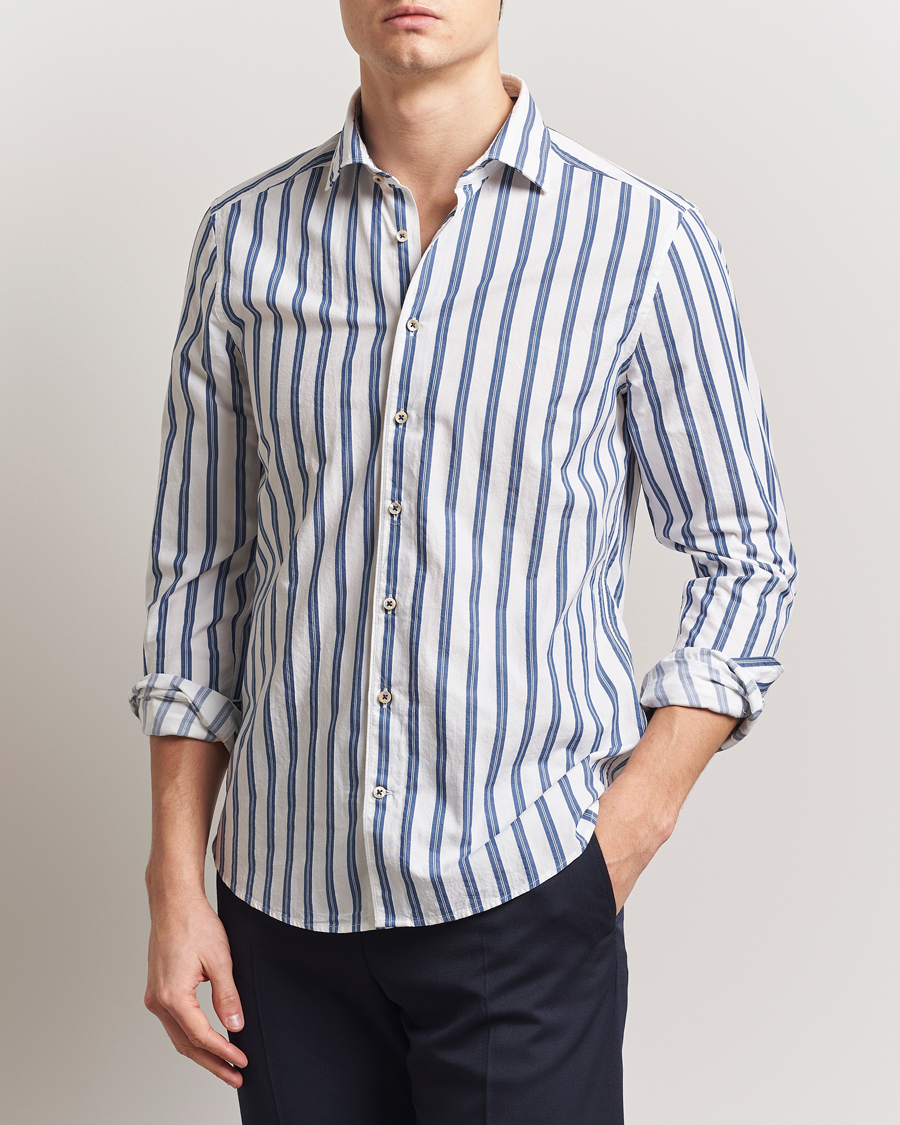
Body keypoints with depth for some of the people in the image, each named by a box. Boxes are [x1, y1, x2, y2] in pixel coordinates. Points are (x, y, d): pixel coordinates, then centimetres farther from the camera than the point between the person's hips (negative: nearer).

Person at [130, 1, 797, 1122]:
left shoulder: (645, 242, -4)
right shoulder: (246, 239, 3)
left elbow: (744, 560, 1)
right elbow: (199, 573, 7)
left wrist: (625, 837, -8)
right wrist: (175, 889, 4)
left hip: (522, 900, -2)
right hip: (287, 893, 2)